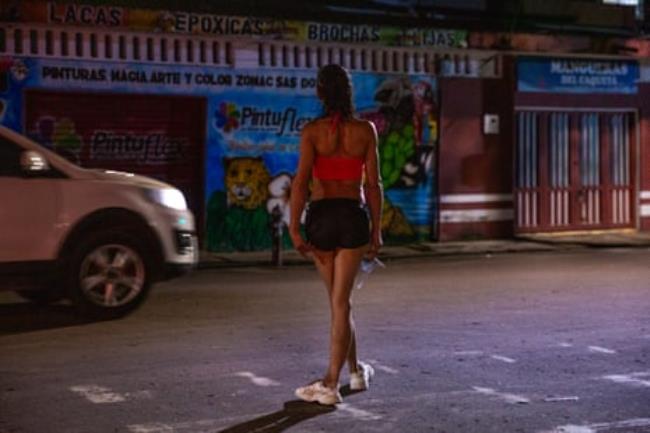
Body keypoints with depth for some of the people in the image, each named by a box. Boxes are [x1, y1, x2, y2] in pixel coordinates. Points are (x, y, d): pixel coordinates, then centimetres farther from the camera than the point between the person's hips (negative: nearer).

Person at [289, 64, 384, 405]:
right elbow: (373, 184, 0)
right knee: (340, 301, 3)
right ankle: (330, 383, 0)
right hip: (354, 215, 0)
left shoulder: (312, 131, -5)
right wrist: (376, 229, 8)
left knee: (338, 298, 15)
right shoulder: (366, 130, -1)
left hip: (321, 215, 0)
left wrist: (294, 228, -9)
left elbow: (301, 181, -12)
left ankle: (356, 370, 29)